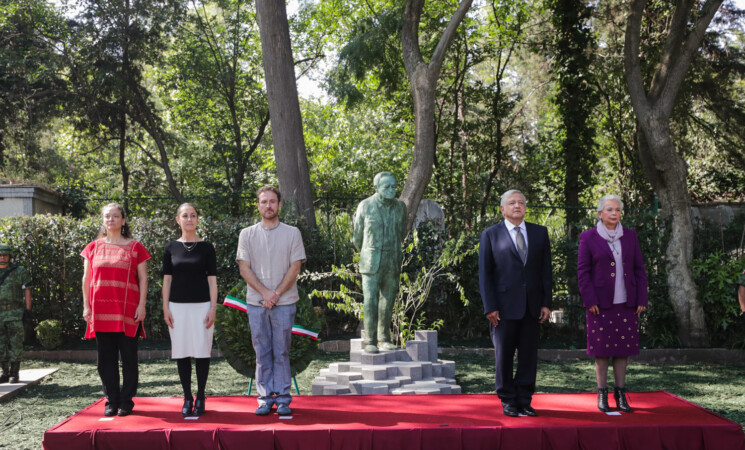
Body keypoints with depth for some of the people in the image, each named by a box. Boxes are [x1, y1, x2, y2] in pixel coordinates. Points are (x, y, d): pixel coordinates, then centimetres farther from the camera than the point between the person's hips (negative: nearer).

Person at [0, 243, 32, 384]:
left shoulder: (19, 271, -1)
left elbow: (27, 291, 0)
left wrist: (28, 310, -8)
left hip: (15, 314, -3)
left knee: (15, 344, -5)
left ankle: (15, 373, 1)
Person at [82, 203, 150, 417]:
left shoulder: (135, 247, 4)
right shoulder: (93, 248, 11)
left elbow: (143, 279, 3)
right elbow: (87, 279, 13)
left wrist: (142, 305, -6)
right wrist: (86, 306, 6)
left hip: (127, 311, -2)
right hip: (101, 310, 2)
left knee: (128, 357, 1)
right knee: (106, 358, 5)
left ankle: (126, 401, 9)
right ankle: (112, 401, 13)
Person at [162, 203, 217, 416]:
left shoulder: (206, 247, 2)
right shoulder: (171, 248, 6)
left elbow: (212, 279, 1)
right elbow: (167, 279, 7)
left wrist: (213, 308, -6)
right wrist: (165, 307, 1)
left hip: (202, 305, -1)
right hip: (177, 305, 2)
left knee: (202, 350, -1)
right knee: (181, 351, 3)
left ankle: (200, 397, 10)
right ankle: (187, 397, 13)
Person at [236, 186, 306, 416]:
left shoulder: (292, 233, 6)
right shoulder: (247, 234, 8)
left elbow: (295, 268, 0)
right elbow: (244, 268, 2)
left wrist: (277, 293, -10)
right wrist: (265, 293, -10)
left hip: (284, 302, -1)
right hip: (256, 302, 1)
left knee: (282, 352, 2)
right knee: (262, 353, 4)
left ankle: (283, 399, 7)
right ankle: (265, 398, 9)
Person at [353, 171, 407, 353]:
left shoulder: (400, 207, 4)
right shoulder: (365, 206, -4)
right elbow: (358, 235, 8)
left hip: (392, 263, 3)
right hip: (371, 263, -3)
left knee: (388, 301, 7)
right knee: (370, 301, -7)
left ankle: (384, 338, 17)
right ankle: (370, 340, -1)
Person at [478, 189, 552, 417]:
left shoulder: (540, 233, 11)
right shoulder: (490, 235, 3)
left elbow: (545, 270, 9)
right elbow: (484, 274, 0)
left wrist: (546, 303, 2)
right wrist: (490, 307, -8)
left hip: (531, 306, 3)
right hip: (504, 306, -2)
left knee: (529, 355, 5)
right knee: (503, 355, 3)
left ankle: (524, 401, 14)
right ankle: (508, 401, 15)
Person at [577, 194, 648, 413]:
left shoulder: (630, 236, 9)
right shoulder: (588, 238, 0)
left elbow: (639, 269, 10)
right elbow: (582, 272, -2)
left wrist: (642, 299, 3)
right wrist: (589, 301, -9)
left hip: (626, 303, 3)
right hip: (600, 303, -3)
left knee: (622, 348, 6)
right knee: (602, 349, 0)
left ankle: (621, 393, 14)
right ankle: (602, 394, 9)